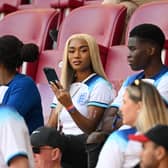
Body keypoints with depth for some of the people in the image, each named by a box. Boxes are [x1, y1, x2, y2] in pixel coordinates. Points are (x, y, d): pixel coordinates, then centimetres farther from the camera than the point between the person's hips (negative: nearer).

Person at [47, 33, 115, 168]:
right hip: (63, 142, 6)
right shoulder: (64, 88, 23)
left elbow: (90, 128, -8)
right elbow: (51, 127, 16)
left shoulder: (99, 86, 2)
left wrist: (69, 106, -23)